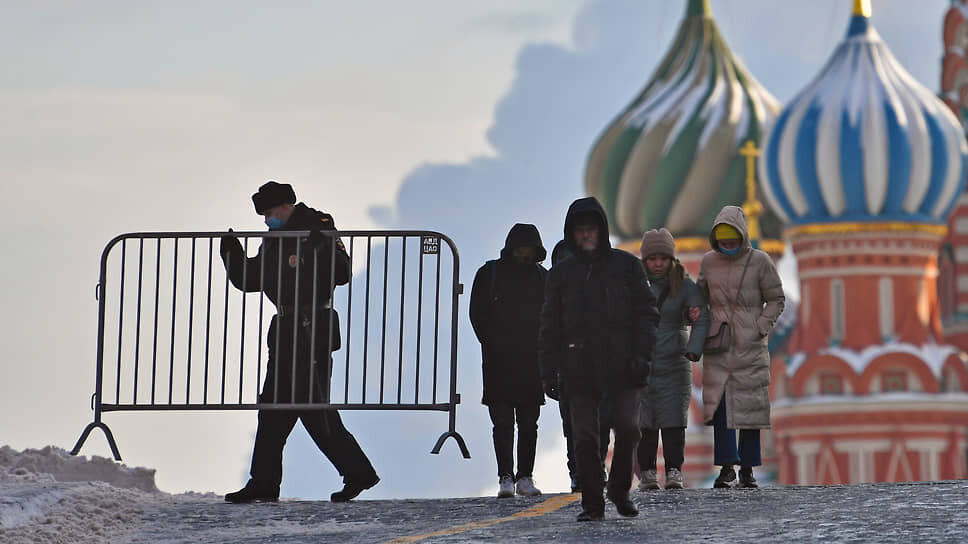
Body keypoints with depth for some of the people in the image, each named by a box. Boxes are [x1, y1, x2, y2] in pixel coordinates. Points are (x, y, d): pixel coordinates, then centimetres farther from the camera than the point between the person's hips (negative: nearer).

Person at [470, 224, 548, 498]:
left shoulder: (542, 277, 10)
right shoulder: (489, 274, 3)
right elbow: (477, 314, 3)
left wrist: (541, 349, -1)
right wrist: (494, 346, -5)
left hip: (532, 362, 2)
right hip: (499, 363, -2)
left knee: (529, 423, 4)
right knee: (503, 422, -5)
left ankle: (525, 476, 10)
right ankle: (505, 478, -6)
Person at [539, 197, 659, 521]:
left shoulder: (626, 266, 8)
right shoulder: (561, 274, 11)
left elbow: (646, 313, 5)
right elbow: (550, 327, 12)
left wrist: (642, 355, -7)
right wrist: (548, 370, 3)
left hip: (621, 365, -1)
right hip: (579, 368, 1)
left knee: (627, 428, -9)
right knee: (585, 437, -2)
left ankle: (620, 490, 13)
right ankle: (592, 503, 6)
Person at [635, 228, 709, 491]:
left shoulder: (684, 286, 2)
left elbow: (701, 319, -8)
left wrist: (693, 350, -24)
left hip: (674, 364, -1)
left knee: (673, 420, -7)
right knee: (643, 422, -2)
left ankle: (674, 472, -4)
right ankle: (646, 472, 5)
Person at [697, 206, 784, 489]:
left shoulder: (759, 262, -3)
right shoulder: (709, 262, 6)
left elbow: (776, 300, 2)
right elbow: (701, 296, 19)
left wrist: (760, 328, -10)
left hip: (750, 346, -2)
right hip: (718, 346, 2)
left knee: (750, 405, 0)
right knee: (718, 404, -8)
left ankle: (747, 470, 6)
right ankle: (726, 466, -4)